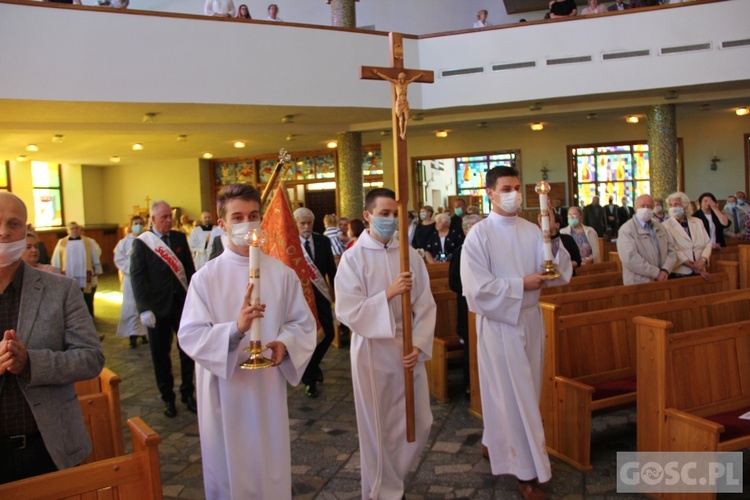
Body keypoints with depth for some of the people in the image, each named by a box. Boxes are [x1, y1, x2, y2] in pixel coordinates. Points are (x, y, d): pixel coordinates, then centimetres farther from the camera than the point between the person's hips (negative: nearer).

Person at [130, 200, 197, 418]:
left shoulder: (180, 238, 5)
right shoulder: (142, 243, -4)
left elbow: (190, 269, 8)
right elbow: (136, 276, -8)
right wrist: (144, 308, -15)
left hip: (183, 303, 3)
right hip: (158, 308, -2)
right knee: (160, 355, 8)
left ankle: (188, 393, 24)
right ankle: (168, 398, 23)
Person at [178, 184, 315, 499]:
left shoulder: (282, 274, 0)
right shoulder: (206, 277, -7)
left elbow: (304, 323, 4)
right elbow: (189, 335, -12)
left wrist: (284, 343, -17)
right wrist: (235, 329, -28)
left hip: (268, 387, 2)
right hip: (224, 391, -1)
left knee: (271, 466, 15)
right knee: (228, 469, 13)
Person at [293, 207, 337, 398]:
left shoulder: (323, 241, 2)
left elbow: (331, 268, 6)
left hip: (321, 294, 4)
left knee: (328, 333, 6)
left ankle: (314, 364, 36)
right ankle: (309, 379, 22)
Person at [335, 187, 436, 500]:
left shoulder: (409, 254, 0)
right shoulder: (353, 258, -8)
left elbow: (425, 305, 0)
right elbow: (347, 311, -14)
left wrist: (419, 346, -10)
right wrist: (389, 293, -23)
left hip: (408, 349, 3)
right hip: (372, 351, -3)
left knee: (420, 423, 12)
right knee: (378, 427, 9)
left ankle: (394, 474, 38)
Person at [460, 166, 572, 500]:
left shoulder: (532, 231, 3)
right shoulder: (479, 235, -11)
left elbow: (558, 274, -2)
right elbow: (477, 288, -18)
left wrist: (553, 241, -17)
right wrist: (520, 284, -17)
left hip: (531, 320, 5)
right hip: (499, 323, -5)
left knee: (525, 391, 15)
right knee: (512, 395, 3)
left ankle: (496, 443, 37)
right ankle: (527, 471, 15)